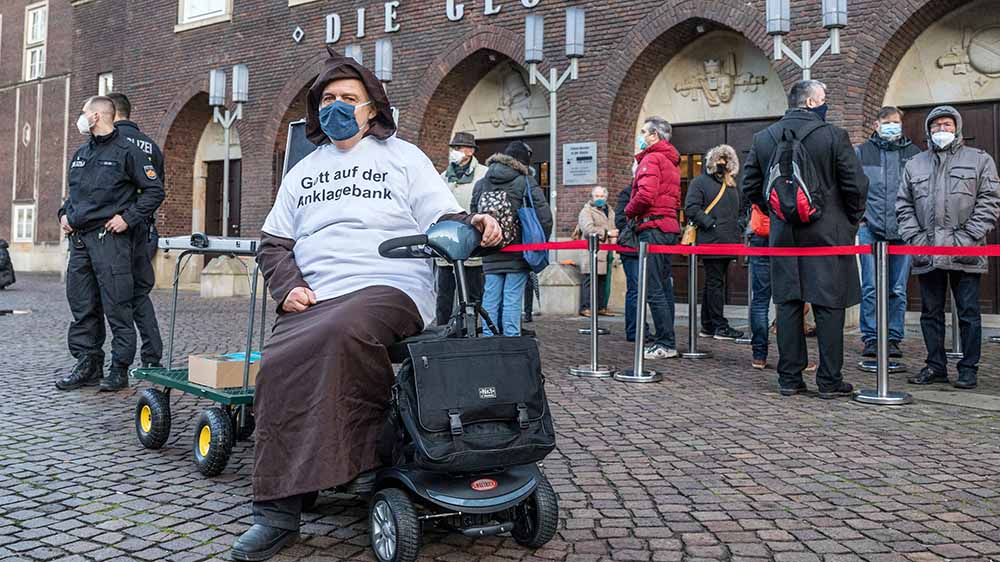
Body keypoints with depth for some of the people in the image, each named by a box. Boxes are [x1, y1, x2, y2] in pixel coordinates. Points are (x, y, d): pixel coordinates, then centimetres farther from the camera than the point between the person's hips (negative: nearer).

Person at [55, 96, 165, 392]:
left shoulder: (126, 151, -4)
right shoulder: (81, 154, 18)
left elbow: (154, 190, -6)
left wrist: (128, 217, -13)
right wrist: (65, 213, 13)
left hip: (110, 238, -8)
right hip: (79, 239, 8)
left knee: (117, 307, -4)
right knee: (82, 306, 10)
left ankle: (120, 369, 3)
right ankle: (88, 365, 18)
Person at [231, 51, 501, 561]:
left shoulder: (402, 157, 13)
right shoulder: (303, 171, 26)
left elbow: (444, 222, 4)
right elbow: (273, 243, 21)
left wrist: (474, 226, -20)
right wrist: (289, 287, 1)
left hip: (388, 289, -4)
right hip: (313, 300, 4)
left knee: (340, 334, -38)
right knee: (278, 366, -25)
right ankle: (277, 513, -18)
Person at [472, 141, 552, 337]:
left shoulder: (481, 184, 9)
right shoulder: (526, 183, -6)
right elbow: (544, 217, -11)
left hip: (490, 255, 4)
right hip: (517, 254, -4)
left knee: (490, 299, 9)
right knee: (512, 301, -1)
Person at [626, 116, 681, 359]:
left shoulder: (651, 159, -8)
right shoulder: (670, 160, 22)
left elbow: (645, 195, -22)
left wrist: (629, 211, -4)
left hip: (653, 227, -10)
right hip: (669, 226, 10)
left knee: (654, 289, -9)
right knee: (664, 286, 13)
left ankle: (666, 344, -9)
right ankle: (664, 341, 18)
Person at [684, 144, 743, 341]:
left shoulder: (731, 186, 23)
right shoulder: (700, 182, 0)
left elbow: (737, 211, 32)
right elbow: (691, 208, -11)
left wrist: (737, 231, 16)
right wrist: (711, 225, -18)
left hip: (727, 243, 8)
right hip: (711, 243, -8)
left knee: (713, 284, 11)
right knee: (715, 283, -8)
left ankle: (708, 326, 15)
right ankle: (720, 326, -6)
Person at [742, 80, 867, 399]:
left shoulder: (763, 138, 5)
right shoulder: (834, 136, -7)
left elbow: (750, 186, 10)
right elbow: (856, 185, -8)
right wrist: (851, 220, 8)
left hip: (783, 236, 4)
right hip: (827, 235, -3)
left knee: (788, 305, 8)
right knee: (828, 307, 3)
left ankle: (789, 378, 11)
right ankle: (829, 381, 7)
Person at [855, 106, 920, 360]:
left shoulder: (914, 154, 10)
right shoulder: (861, 152, 8)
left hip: (902, 231, 1)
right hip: (870, 229, -1)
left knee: (898, 289, 4)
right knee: (870, 288, -2)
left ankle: (893, 338, 12)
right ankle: (870, 338, 5)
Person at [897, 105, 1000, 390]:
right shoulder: (915, 165, 16)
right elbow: (904, 206, 13)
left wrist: (968, 237, -11)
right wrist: (915, 238, -1)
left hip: (965, 254, -3)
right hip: (926, 254, 3)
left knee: (968, 313, 1)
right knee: (931, 312, 8)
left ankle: (969, 368, 10)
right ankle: (936, 366, 17)